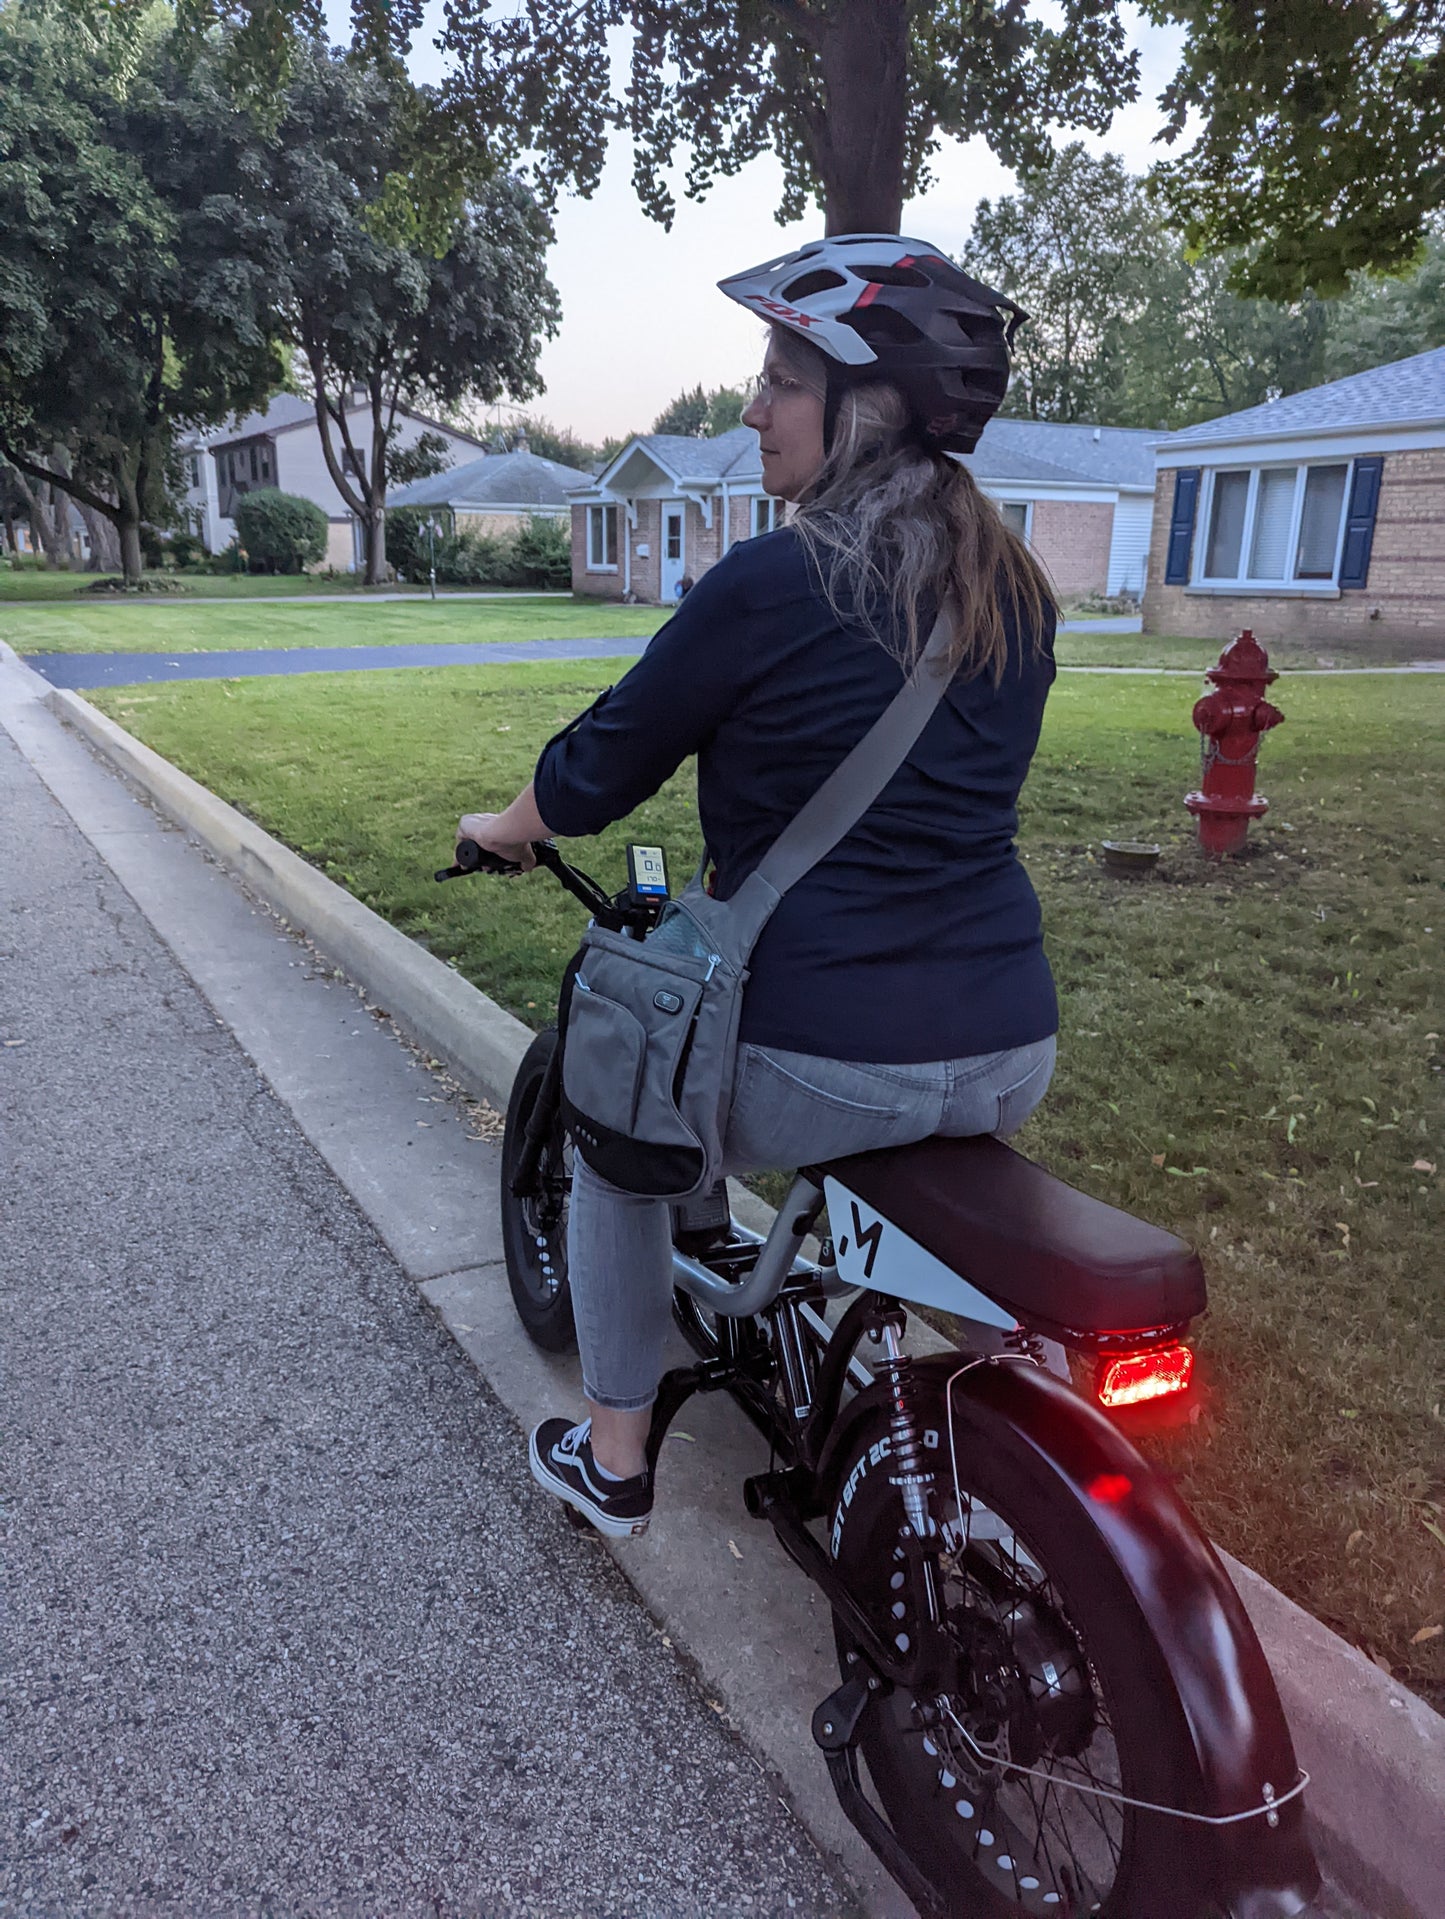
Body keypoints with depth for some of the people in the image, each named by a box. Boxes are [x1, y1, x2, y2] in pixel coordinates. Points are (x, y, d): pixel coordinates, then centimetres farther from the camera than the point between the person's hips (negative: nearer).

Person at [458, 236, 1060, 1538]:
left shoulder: (768, 586, -12)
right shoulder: (1022, 594, 7)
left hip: (823, 1065, -6)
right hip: (1011, 1058, 7)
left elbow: (601, 769, -2)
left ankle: (614, 1459, 33)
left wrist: (508, 827, 20)